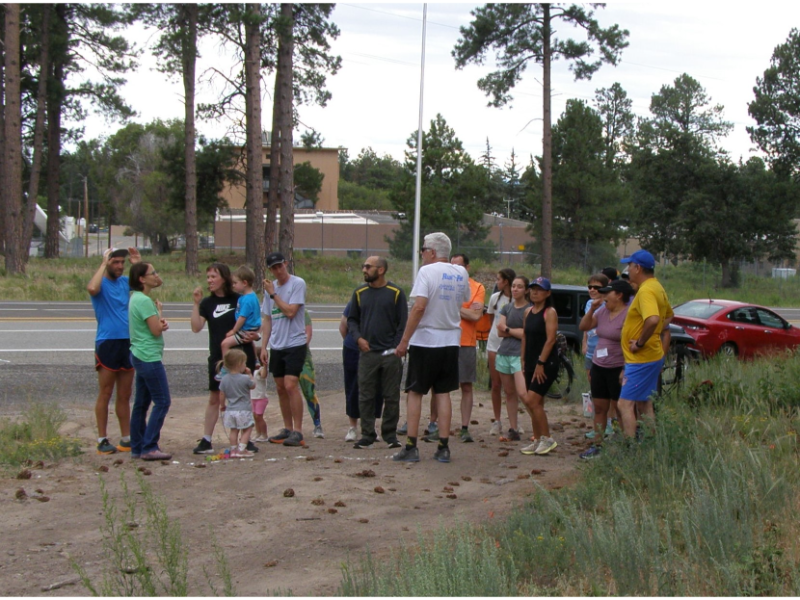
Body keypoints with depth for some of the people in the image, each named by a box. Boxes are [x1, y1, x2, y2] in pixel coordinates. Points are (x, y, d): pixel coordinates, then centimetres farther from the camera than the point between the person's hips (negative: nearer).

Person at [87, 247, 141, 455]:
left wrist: (139, 264, -4)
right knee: (105, 394, -1)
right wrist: (104, 263, -19)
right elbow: (92, 288, -29)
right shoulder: (101, 283, -5)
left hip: (128, 343, 6)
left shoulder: (125, 281, 11)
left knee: (125, 395, 10)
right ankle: (102, 440, 4)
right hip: (107, 343, -6)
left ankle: (126, 439, 15)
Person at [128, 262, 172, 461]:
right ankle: (149, 448, -8)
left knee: (141, 404, 12)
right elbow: (156, 330, -17)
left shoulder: (136, 298, 15)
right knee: (162, 402, -7)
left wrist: (162, 323, -9)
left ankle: (137, 448, 16)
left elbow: (158, 326, 14)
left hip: (140, 357, 10)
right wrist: (159, 310, -1)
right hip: (150, 358, -10)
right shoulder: (144, 301, -16)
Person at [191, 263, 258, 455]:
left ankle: (247, 440, 14)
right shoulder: (207, 303, 3)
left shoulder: (239, 300, -1)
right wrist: (196, 303, -16)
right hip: (218, 358, 1)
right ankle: (206, 441, 10)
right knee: (214, 398, 5)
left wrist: (253, 334, -11)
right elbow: (196, 327, -9)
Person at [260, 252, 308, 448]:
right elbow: (267, 320, 16)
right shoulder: (270, 287, 12)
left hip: (295, 344, -7)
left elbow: (290, 311, -17)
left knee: (291, 385, -15)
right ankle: (287, 429, 19)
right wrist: (263, 346, 10)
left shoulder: (298, 284, -8)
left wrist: (273, 294, -10)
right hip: (276, 346, 7)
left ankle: (297, 432, -12)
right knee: (281, 389, 10)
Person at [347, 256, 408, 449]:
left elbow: (403, 323, -1)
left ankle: (390, 434, 13)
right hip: (367, 352, 3)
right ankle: (367, 435, 10)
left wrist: (397, 347, -10)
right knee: (365, 397, 3)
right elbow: (352, 319, 15)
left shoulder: (396, 293, -1)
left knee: (391, 397, 4)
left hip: (390, 353, -2)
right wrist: (358, 338, -3)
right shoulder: (360, 293, 9)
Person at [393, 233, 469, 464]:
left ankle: (411, 447, 1)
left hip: (425, 340, -5)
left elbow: (419, 307, -19)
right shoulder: (461, 274, 7)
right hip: (451, 341, 5)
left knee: (415, 392, 3)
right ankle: (443, 448, 7)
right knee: (443, 393, 9)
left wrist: (404, 340, -16)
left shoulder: (427, 271, -11)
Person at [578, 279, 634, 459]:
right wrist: (592, 308, 0)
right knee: (599, 408, 11)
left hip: (618, 368, -8)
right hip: (598, 366, 8)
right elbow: (584, 326, 13)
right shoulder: (602, 311, 9)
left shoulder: (628, 315, -15)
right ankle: (597, 445, 18)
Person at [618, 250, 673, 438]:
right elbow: (669, 315, 29)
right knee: (644, 406, 15)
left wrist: (640, 342, -24)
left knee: (625, 404, -9)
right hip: (652, 357, 10)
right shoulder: (657, 287, 13)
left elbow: (653, 320, -37)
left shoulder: (646, 291, -19)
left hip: (641, 359, -10)